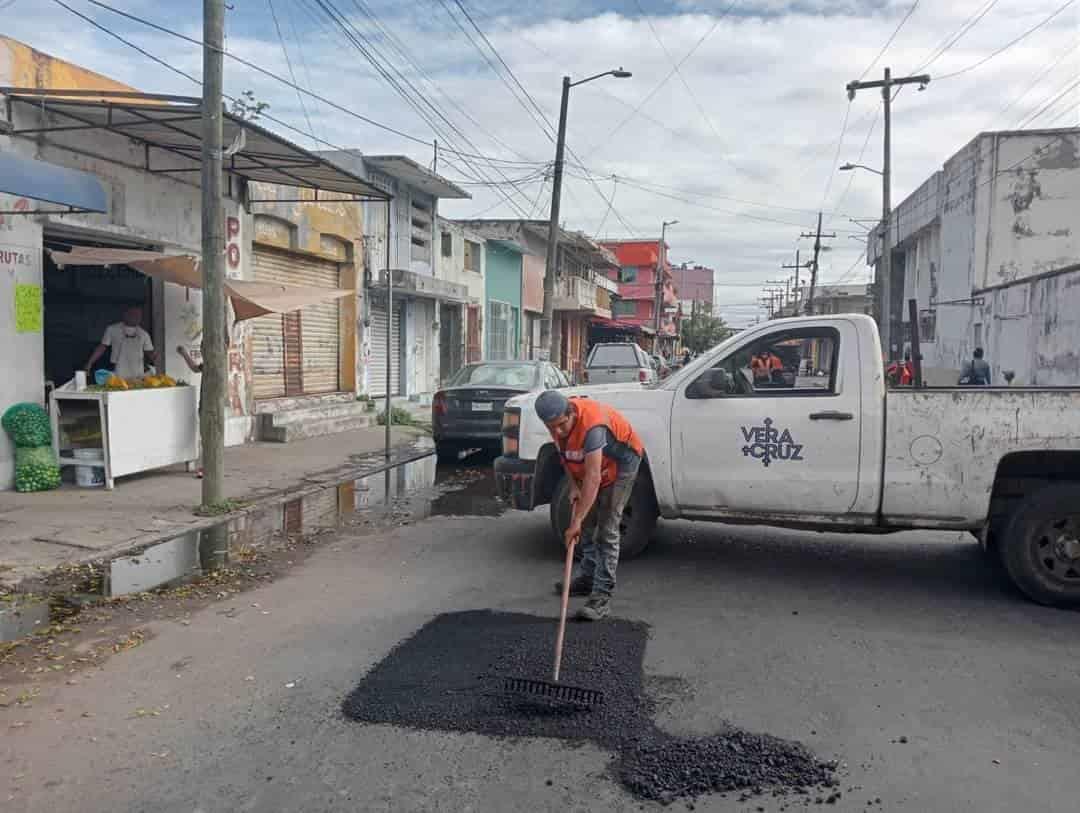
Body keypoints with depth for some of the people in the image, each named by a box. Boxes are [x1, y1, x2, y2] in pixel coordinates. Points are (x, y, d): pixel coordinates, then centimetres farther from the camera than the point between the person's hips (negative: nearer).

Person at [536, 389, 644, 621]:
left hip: (621, 462, -8)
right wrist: (573, 486, -9)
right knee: (588, 523, 14)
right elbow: (564, 454, 3)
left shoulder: (591, 425, -40)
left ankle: (602, 596, -13)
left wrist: (576, 521, -47)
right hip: (591, 463, 8)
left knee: (607, 529, -14)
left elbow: (593, 478, -45)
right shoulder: (557, 421, -16)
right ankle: (587, 578, 29)